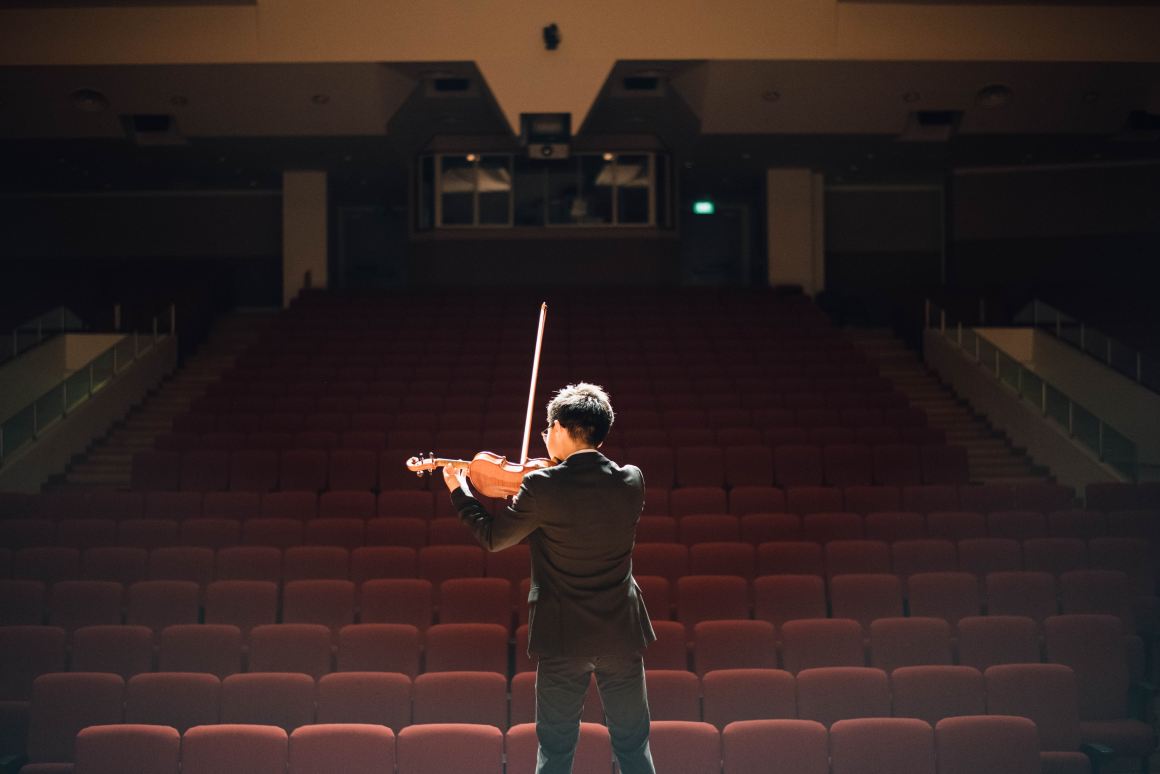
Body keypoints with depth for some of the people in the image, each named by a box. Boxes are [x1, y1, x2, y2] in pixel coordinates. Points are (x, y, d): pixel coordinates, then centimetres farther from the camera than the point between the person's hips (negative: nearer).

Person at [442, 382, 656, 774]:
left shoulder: (541, 487, -16)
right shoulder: (632, 480, -6)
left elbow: (492, 537, -1)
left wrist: (458, 490, 13)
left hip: (562, 637, -2)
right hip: (621, 633, 3)